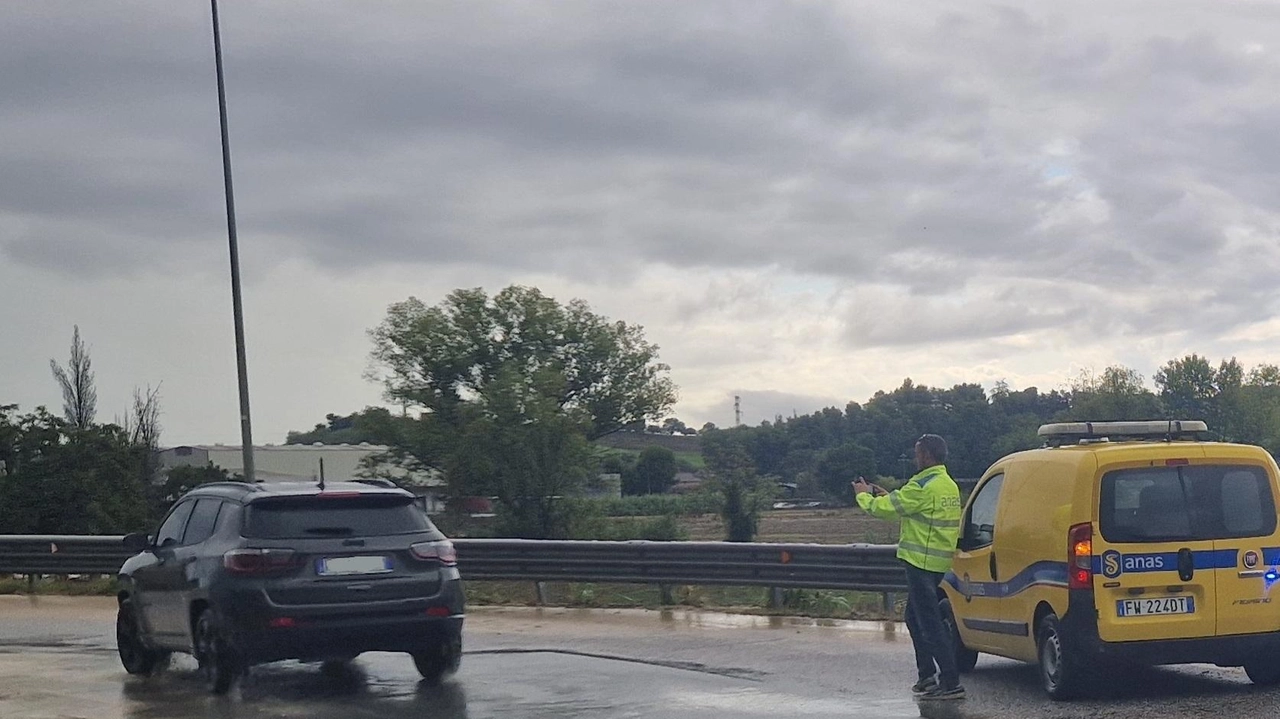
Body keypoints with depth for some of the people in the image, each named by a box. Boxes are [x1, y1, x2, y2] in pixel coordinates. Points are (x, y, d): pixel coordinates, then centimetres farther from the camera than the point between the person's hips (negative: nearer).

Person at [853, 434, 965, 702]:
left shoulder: (923, 486, -17)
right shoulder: (948, 485, 14)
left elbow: (885, 509, -12)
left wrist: (864, 496, 6)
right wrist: (888, 497, 18)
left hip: (922, 560, -10)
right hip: (937, 561, 10)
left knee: (930, 622, -9)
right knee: (915, 617, 20)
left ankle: (951, 683, -10)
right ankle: (927, 675, 24)